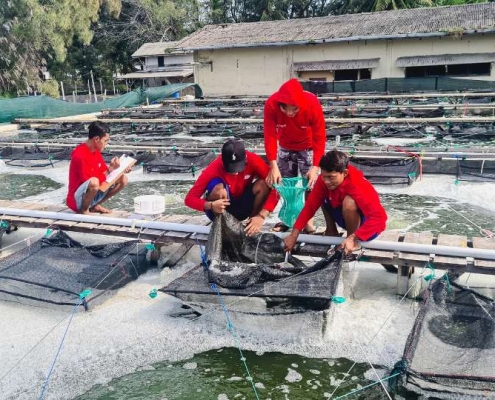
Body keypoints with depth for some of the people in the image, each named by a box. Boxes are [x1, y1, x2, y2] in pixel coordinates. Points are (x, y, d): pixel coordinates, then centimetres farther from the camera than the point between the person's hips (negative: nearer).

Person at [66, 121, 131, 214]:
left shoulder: (96, 151, 4)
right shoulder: (80, 156, -24)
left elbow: (105, 172, 10)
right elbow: (92, 182, -25)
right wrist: (110, 169, -23)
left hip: (93, 194, 9)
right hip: (77, 200, -9)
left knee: (123, 179, 2)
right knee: (94, 182, -40)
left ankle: (95, 205, 8)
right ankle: (84, 210, -10)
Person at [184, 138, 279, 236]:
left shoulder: (253, 161, -22)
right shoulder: (214, 169, -27)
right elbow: (189, 198, -25)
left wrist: (261, 216, -37)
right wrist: (211, 205, -44)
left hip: (243, 207, 3)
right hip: (221, 212, -2)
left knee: (263, 184, -25)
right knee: (218, 188, -34)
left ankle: (251, 227, -6)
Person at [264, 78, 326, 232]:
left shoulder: (313, 104, -36)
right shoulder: (271, 104, -33)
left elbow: (320, 138, -29)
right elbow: (270, 135, -29)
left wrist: (315, 167, -35)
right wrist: (273, 166, -36)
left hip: (308, 146, -2)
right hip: (285, 147, 2)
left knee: (309, 184, -5)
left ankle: (308, 220, 10)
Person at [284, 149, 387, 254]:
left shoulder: (358, 186, -33)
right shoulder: (324, 180, -17)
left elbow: (380, 217, -39)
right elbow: (310, 206, -14)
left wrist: (352, 238, -46)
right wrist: (293, 235, -21)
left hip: (369, 226, -6)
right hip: (348, 219, 6)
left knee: (349, 202, -33)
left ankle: (353, 241, -11)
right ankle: (331, 232, 9)